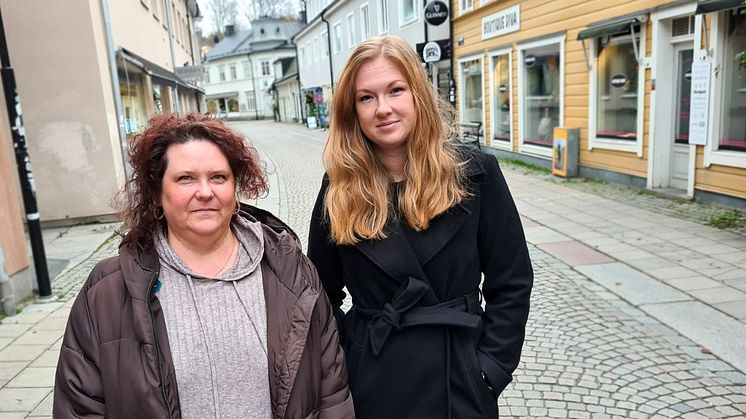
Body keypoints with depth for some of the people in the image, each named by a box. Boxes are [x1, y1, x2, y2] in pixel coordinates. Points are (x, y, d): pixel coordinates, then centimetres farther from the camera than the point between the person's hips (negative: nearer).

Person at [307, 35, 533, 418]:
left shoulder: (475, 172, -9)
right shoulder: (339, 188, -5)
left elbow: (511, 282, -5)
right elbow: (323, 293, 4)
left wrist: (490, 370, -8)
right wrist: (341, 367, -2)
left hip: (460, 382, 0)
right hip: (372, 384, 1)